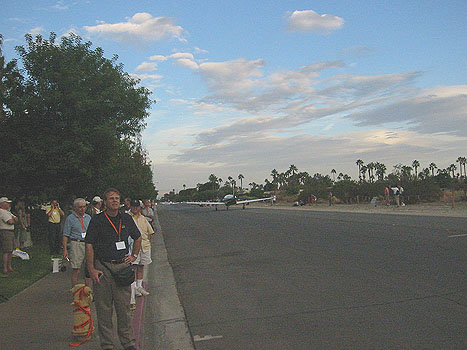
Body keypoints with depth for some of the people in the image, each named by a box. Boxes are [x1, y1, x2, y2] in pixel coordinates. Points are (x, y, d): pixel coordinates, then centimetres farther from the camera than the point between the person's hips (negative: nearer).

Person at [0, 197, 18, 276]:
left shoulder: (7, 211, 19)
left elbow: (16, 219, 15)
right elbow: (10, 222, -21)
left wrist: (13, 219, -6)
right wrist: (13, 219, 1)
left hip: (11, 232, 10)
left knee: (10, 250, 12)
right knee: (6, 251, -11)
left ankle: (9, 267, 19)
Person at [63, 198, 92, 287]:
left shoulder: (88, 217, 14)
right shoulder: (70, 218, 1)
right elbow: (65, 235, -1)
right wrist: (65, 249, -8)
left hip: (88, 245, 4)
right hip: (76, 244, -4)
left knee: (89, 269, 5)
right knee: (76, 270, -5)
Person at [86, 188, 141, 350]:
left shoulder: (126, 219, 9)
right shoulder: (97, 220, -2)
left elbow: (138, 238, 24)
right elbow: (89, 245, -3)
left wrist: (134, 256, 13)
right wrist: (91, 269, -10)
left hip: (122, 265, 2)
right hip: (102, 267, -2)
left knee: (124, 306, 5)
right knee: (104, 308, 4)